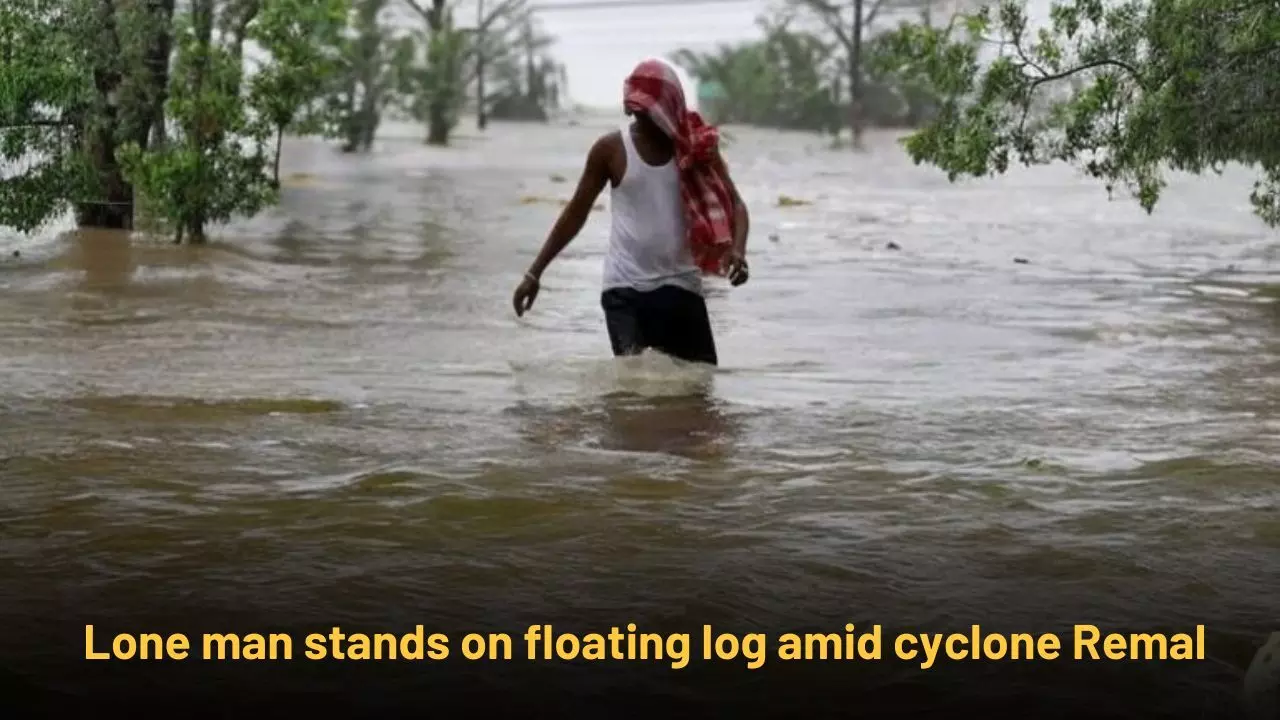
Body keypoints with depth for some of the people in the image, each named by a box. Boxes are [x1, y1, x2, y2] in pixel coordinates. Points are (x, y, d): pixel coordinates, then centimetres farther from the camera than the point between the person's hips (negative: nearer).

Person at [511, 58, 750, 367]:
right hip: (625, 287, -2)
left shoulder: (697, 145, -1)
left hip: (681, 285, 2)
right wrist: (534, 273, 6)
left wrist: (737, 250, -23)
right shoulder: (611, 149, -3)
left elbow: (733, 205, -1)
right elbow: (576, 212, 7)